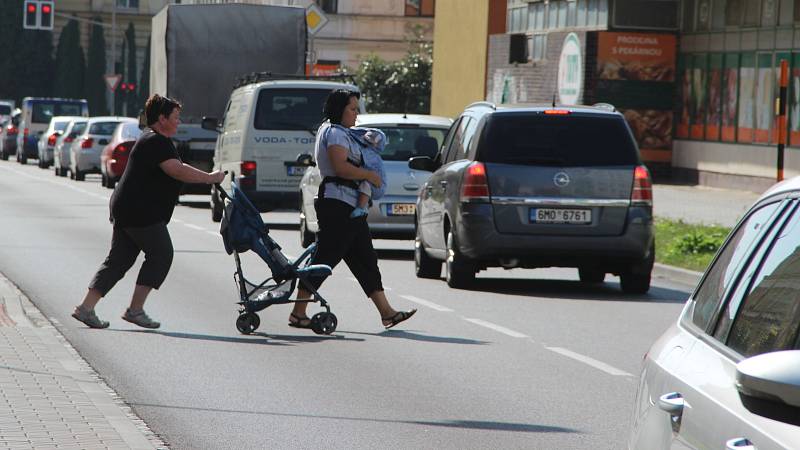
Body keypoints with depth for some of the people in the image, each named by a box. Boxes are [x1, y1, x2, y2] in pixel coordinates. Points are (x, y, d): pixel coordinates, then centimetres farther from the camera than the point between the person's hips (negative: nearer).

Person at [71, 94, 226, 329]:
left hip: (124, 210, 11)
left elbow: (177, 168, 27)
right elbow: (178, 171, -25)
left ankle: (86, 307, 5)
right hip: (141, 212, -11)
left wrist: (207, 177, 16)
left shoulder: (152, 140, 21)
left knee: (118, 260, 9)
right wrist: (209, 178, -17)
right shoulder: (156, 143, -15)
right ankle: (135, 310, -3)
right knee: (161, 255, -2)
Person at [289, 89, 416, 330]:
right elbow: (341, 167, -22)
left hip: (349, 208, 11)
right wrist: (370, 175, -12)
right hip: (338, 204, -11)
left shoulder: (334, 131, 22)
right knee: (325, 258, -8)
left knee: (365, 259, 8)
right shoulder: (335, 133, -10)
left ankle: (387, 312, 8)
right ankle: (298, 314, -5)